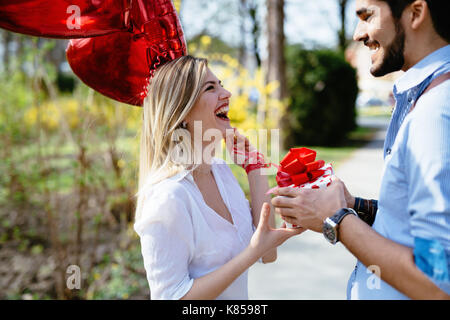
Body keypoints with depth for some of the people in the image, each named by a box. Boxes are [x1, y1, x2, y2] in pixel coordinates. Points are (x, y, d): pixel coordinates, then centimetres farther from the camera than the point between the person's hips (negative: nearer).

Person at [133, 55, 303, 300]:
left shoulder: (221, 169, -4)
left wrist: (253, 165, -7)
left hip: (240, 298, 7)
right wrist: (253, 252, -30)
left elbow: (268, 255, -6)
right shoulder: (168, 197, -28)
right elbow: (172, 295, -25)